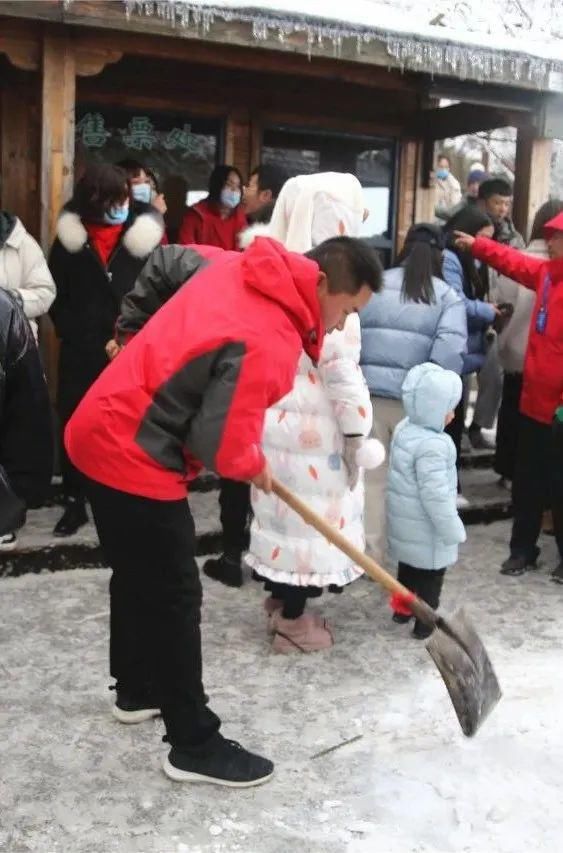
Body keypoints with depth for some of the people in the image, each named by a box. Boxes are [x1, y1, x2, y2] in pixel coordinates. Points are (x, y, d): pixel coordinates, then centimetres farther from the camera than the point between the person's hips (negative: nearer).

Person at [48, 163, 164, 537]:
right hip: (81, 351, 2)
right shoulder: (70, 235, 1)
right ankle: (75, 502, 18)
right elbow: (57, 295, 7)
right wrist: (75, 335, 2)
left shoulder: (145, 233, -3)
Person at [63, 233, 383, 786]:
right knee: (175, 597, 0)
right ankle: (194, 746, 13)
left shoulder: (239, 265, 3)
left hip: (103, 431, 10)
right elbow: (220, 442, -24)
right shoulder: (270, 342, -25)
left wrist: (129, 329, 25)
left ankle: (137, 690, 43)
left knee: (138, 576, 24)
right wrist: (254, 467, -2)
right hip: (133, 455, -10)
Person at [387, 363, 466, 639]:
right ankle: (425, 624, 17)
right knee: (430, 576, 7)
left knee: (407, 567, 25)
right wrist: (452, 530, -17)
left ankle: (402, 610, 39)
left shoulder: (404, 429, 0)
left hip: (405, 524, 9)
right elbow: (435, 495, -28)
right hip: (427, 530, -9)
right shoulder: (432, 445, -29)